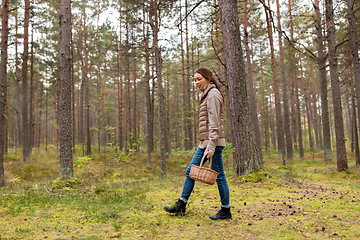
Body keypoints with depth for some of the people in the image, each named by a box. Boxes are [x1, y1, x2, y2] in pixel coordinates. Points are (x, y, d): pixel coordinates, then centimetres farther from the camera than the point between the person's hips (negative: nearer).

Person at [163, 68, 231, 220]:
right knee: (191, 171, 10)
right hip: (204, 142, 10)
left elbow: (214, 122, -18)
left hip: (213, 141, -10)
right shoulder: (206, 95, 20)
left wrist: (211, 145, -23)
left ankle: (226, 211, 11)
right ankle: (181, 206, 18)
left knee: (218, 175, -2)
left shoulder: (213, 94, -10)